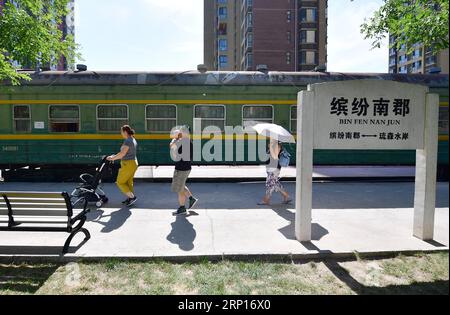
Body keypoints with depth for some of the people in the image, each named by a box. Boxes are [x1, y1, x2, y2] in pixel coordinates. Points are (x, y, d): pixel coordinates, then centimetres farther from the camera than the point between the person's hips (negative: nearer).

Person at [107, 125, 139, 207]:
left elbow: (122, 153, -24)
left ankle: (132, 197, -1)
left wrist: (113, 158, -11)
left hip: (128, 164, -9)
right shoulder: (133, 140, 12)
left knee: (120, 182, 3)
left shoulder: (127, 141, -18)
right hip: (134, 163, 9)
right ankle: (130, 199, 23)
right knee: (129, 182, 17)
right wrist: (115, 156, 15)